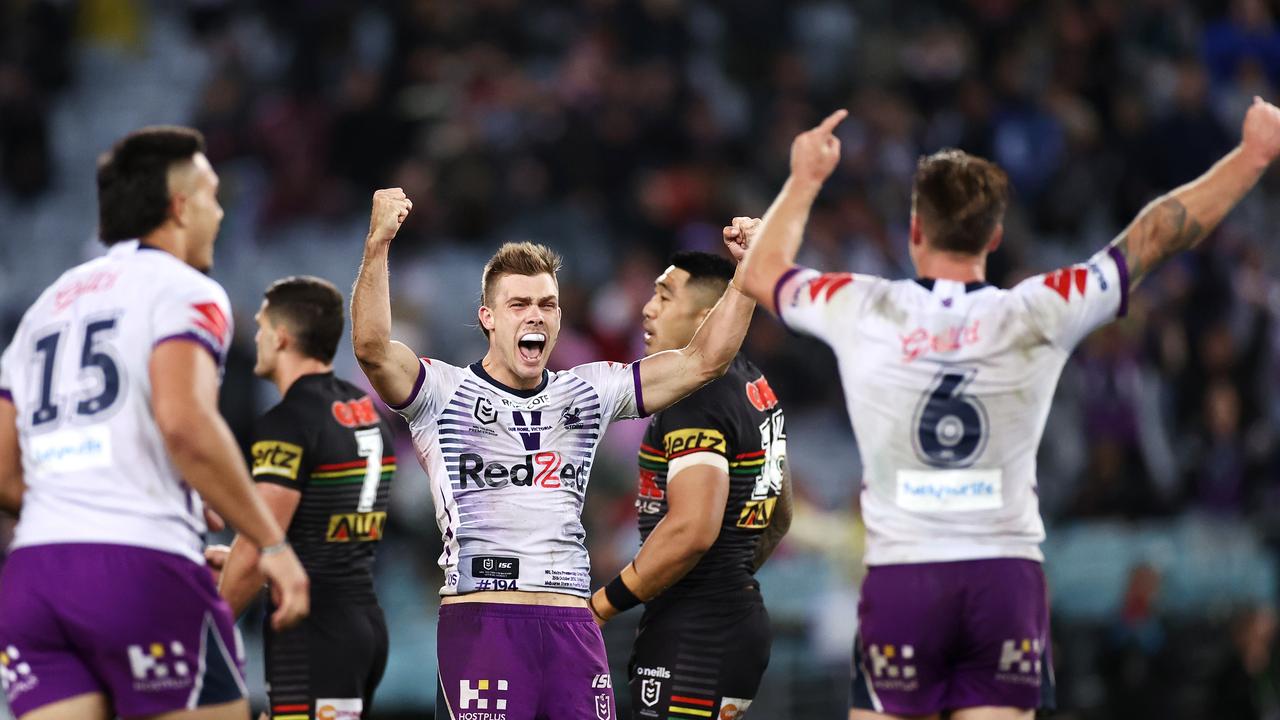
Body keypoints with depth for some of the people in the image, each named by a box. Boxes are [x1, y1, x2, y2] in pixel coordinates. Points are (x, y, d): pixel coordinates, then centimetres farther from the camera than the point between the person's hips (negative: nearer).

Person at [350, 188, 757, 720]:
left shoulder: (589, 394, 17)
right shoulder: (444, 393, 2)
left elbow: (703, 361, 15)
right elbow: (372, 347, -16)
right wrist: (377, 245, -28)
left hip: (573, 629, 5)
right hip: (481, 618, -4)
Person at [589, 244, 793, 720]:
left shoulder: (697, 400, -16)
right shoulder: (758, 389, 15)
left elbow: (692, 529, -25)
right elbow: (779, 516, 26)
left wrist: (602, 605, -18)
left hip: (693, 639, -10)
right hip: (741, 619, 10)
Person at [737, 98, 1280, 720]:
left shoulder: (862, 312, -3)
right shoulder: (1038, 316, -4)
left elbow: (762, 273, 18)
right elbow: (1152, 237, 5)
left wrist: (804, 179, 32)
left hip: (899, 579, 0)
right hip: (1008, 579, 1)